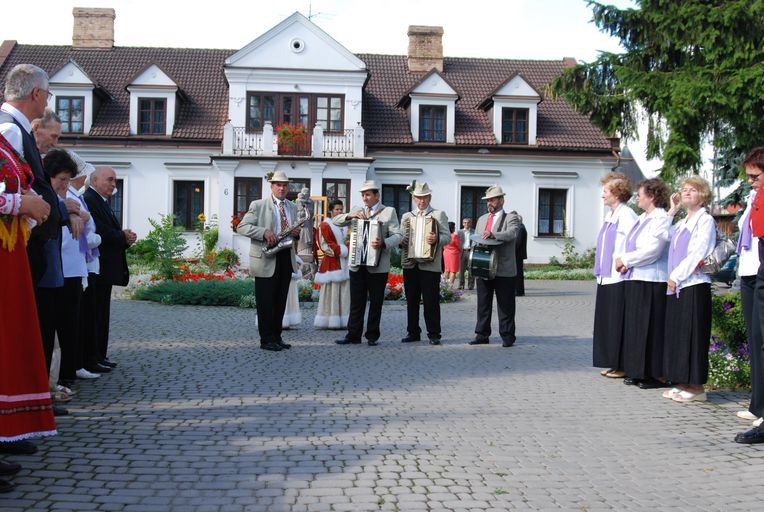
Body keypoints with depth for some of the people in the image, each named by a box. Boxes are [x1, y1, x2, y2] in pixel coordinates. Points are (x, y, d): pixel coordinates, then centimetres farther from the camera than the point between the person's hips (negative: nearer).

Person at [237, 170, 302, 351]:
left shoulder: (293, 207, 15)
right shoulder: (258, 205, -3)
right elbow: (241, 227, -10)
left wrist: (297, 232, 0)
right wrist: (264, 232, -22)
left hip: (287, 258, 6)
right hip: (266, 259, -6)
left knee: (280, 301, 11)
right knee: (265, 302, -2)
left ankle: (276, 337, 20)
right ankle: (266, 340, 5)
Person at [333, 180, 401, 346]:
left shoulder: (389, 212, 2)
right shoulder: (357, 211, 14)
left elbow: (397, 236, -6)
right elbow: (335, 221, 9)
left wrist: (383, 243, -25)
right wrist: (350, 215, -9)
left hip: (378, 266, -3)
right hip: (357, 264, 3)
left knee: (376, 303, 4)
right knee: (356, 302, 4)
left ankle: (373, 336, 12)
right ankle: (353, 335, 9)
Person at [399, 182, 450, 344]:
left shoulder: (439, 215, 5)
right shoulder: (406, 216, 17)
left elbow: (447, 237, -3)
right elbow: (400, 238, 18)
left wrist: (436, 239, -24)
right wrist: (401, 241, -6)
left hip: (430, 264, -4)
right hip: (410, 264, 4)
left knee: (431, 301, -3)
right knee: (411, 301, 7)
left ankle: (434, 334, 4)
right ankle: (413, 332, 16)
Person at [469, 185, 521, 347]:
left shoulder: (511, 218, 1)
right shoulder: (482, 219, 20)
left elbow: (512, 233, -19)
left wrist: (493, 235, -35)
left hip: (504, 270, -5)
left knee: (505, 306, -1)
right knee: (483, 304, 8)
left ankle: (507, 336, 5)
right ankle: (482, 335, 14)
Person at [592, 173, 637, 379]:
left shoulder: (626, 215, -14)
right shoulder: (609, 216, 15)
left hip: (619, 279, -10)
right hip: (606, 277, 10)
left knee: (618, 323, -3)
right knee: (606, 322, 13)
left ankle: (623, 366, 6)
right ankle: (613, 364, 20)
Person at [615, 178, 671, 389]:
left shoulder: (661, 219, -11)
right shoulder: (641, 219, 18)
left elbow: (651, 251, -18)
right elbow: (631, 245, 21)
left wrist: (625, 260, -10)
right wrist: (625, 263, 2)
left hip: (651, 283, -9)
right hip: (635, 280, 9)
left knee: (650, 329, -5)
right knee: (635, 327, 11)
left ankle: (656, 374, 2)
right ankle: (638, 372, 18)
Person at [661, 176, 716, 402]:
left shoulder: (705, 220, -5)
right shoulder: (681, 223, 18)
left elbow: (698, 253, -13)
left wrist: (676, 275, -14)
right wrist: (671, 211, 19)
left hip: (694, 285, -8)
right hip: (676, 286, 8)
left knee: (691, 336, -6)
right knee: (675, 335, 8)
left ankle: (696, 387, -1)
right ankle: (683, 384, 15)